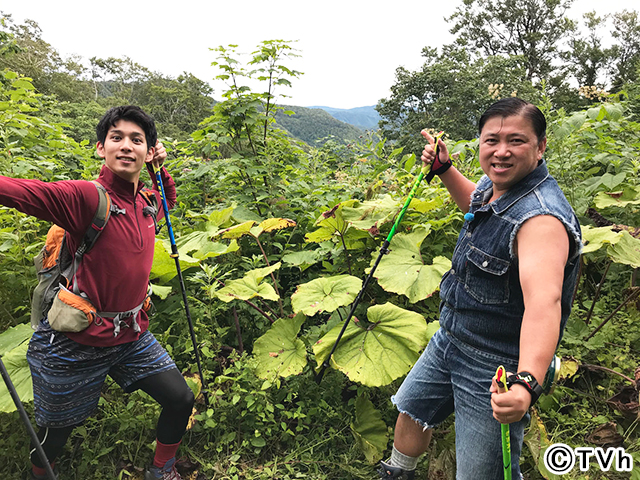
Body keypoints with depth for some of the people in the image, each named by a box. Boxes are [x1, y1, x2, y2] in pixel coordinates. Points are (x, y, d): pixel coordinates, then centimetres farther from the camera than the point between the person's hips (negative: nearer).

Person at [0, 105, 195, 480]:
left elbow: (169, 199, 25)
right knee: (57, 432, 17)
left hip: (132, 335, 6)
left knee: (182, 400, 8)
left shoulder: (146, 203, 1)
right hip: (78, 340, -5)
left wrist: (162, 169, 9)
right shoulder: (85, 196, -20)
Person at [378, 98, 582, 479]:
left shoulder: (542, 218, -30)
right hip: (450, 340, 9)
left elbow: (543, 303, -44)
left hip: (496, 368, -9)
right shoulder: (495, 184, -2)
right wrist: (444, 168, 11)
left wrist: (526, 384, -58)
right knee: (411, 409, 26)